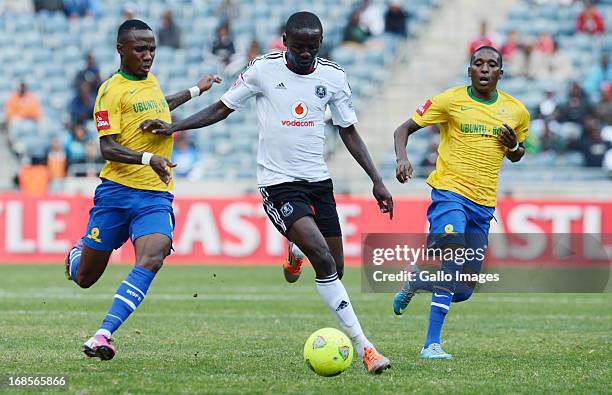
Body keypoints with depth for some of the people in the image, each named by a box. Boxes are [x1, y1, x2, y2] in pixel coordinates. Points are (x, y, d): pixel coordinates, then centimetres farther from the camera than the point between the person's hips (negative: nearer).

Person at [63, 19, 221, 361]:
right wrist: (148, 159, -29)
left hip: (157, 197, 4)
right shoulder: (112, 90, -7)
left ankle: (103, 335, -28)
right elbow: (108, 147, -15)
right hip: (117, 190, -4)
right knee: (84, 278, 5)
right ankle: (78, 252, 44)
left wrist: (194, 92, 46)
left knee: (152, 259, -25)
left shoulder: (150, 79, 15)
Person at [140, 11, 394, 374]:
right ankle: (363, 347, -19)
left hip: (319, 180, 4)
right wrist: (174, 127, -4)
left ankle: (295, 256, 41)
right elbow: (224, 107, 5)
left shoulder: (333, 77, 3)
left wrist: (377, 180, 6)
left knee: (336, 269, 3)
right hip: (279, 183, -4)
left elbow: (349, 131, 11)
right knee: (324, 261, -21)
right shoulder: (263, 70, -6)